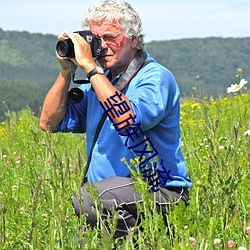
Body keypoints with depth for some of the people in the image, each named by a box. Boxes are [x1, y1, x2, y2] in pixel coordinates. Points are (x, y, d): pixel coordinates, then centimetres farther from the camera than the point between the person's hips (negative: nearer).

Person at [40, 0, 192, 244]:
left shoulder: (156, 78, -8)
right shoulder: (98, 80, 14)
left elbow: (128, 120, -28)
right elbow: (50, 123, 12)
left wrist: (90, 67, -23)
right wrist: (66, 71, 1)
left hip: (160, 192, -6)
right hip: (112, 191, 7)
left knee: (87, 199, -32)